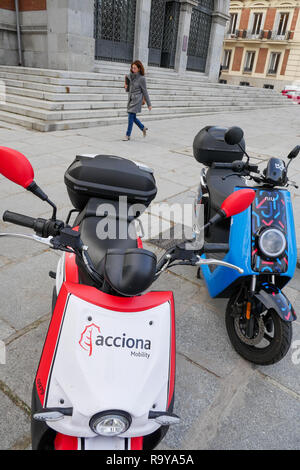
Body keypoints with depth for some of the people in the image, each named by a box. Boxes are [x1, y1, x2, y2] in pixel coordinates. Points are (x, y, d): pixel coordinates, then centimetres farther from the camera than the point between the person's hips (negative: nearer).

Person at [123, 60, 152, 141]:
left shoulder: (141, 78, -9)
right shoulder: (130, 76, 7)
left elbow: (145, 92, -5)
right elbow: (128, 90, 14)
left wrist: (149, 104, -3)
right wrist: (126, 86, -10)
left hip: (137, 99, -7)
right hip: (130, 99, 7)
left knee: (131, 116, -10)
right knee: (133, 117, 12)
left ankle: (128, 135, -3)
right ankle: (143, 128, 34)